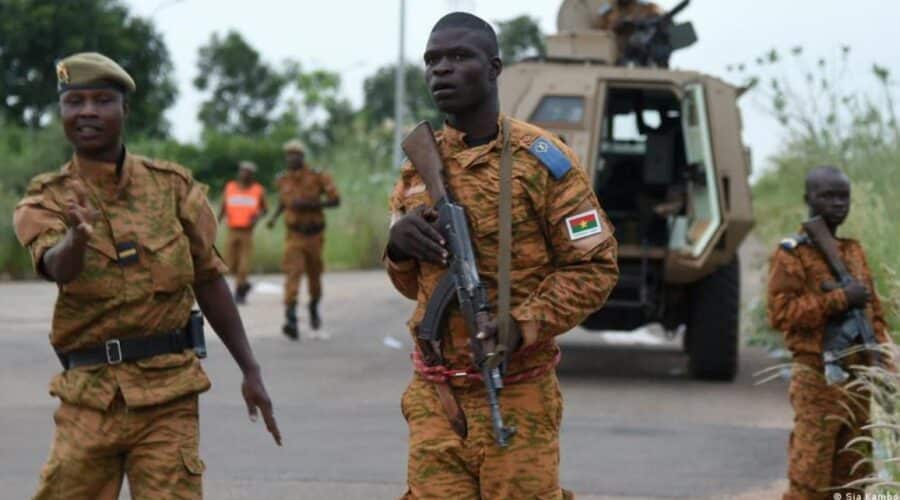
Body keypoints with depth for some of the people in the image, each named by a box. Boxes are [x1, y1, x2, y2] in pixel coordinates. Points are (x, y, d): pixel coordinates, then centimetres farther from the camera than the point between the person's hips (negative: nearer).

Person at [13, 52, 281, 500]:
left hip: (169, 394, 0)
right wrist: (77, 236, -44)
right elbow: (57, 267, -21)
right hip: (88, 395, 0)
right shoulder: (45, 201, 1)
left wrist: (250, 370, 10)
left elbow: (208, 281, 11)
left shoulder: (172, 186, 4)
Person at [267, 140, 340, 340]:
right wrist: (274, 217, 3)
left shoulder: (317, 177, -9)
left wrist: (309, 204, -24)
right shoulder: (283, 180, 1)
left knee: (314, 275, 15)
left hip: (314, 235, 0)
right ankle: (291, 321, -30)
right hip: (294, 236, 0)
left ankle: (314, 307, 47)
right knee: (293, 273, -19)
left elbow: (336, 200, -13)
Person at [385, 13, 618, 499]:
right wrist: (398, 246, -5)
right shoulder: (418, 166, 11)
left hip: (516, 398, -4)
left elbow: (594, 266, -6)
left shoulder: (540, 159, -5)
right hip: (433, 396, 5)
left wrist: (523, 326, -20)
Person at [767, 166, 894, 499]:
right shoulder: (792, 253, -5)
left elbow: (874, 313, 21)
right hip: (818, 380, -7)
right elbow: (780, 312, -15)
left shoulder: (854, 251, 16)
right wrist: (839, 300, -18)